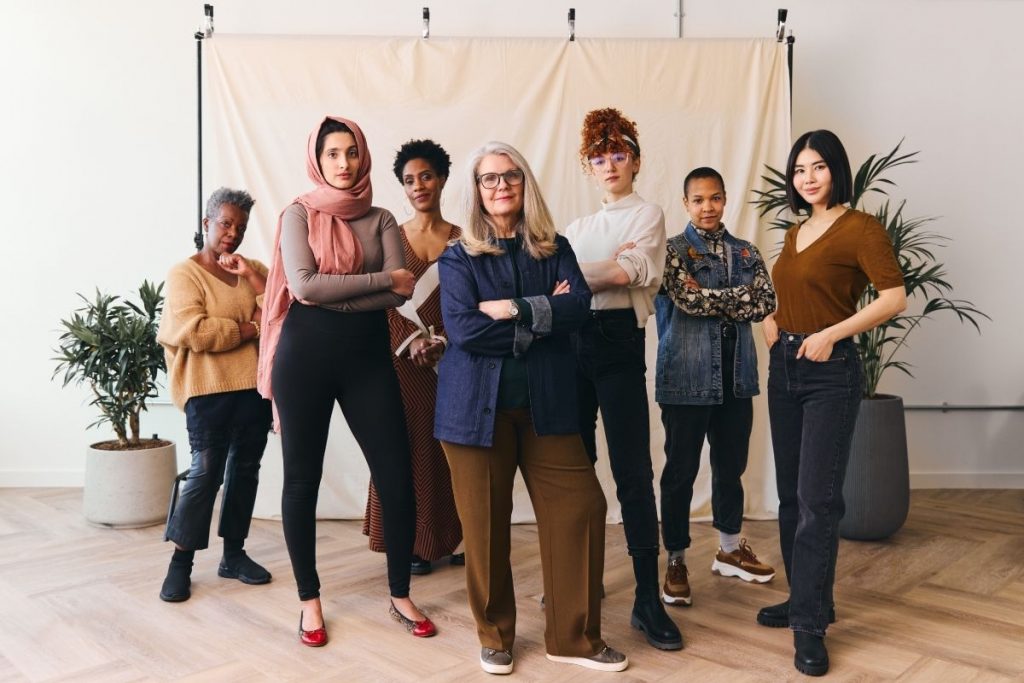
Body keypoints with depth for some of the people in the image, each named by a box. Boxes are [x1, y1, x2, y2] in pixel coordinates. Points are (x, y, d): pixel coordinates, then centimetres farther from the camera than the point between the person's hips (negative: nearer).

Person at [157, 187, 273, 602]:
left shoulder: (253, 269, 16)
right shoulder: (184, 274, 0)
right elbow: (196, 333, -15)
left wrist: (252, 277, -7)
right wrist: (250, 329, -8)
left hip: (255, 386, 5)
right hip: (209, 390, -5)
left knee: (245, 469, 9)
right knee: (207, 471, -7)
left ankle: (234, 554, 19)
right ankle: (181, 562, 5)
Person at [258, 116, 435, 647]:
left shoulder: (381, 219, 8)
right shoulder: (299, 213, 2)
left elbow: (400, 293, -6)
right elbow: (304, 284, -13)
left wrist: (333, 298, -14)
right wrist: (384, 278, -10)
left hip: (368, 354, 2)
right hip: (305, 355, -1)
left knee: (396, 477, -1)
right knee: (302, 478, 7)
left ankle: (400, 596, 19)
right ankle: (309, 600, 25)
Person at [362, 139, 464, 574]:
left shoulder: (462, 241, 7)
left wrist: (443, 342, -10)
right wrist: (411, 341, -13)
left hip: (453, 359, 1)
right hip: (403, 359, 0)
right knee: (409, 448, 0)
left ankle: (454, 537, 14)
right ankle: (415, 543, 10)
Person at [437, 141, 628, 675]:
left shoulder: (555, 249, 10)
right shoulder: (458, 257, 2)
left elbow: (578, 308, -7)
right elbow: (463, 330, -14)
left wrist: (515, 309, -16)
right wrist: (544, 317, -10)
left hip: (546, 403, 3)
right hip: (478, 405, -2)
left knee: (580, 507, -1)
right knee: (485, 524, 5)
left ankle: (574, 637, 16)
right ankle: (494, 635, 26)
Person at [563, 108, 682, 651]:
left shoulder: (647, 214, 6)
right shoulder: (578, 227, 20)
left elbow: (632, 271, -12)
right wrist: (610, 270, -11)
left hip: (618, 341, -5)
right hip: (572, 342, 5)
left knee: (632, 472, -5)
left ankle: (648, 600, 1)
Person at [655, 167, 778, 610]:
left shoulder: (746, 253, 12)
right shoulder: (674, 250, -1)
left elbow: (765, 304, -3)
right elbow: (688, 298, -17)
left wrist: (712, 301, -10)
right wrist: (740, 296, -8)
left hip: (736, 374, 5)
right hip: (687, 375, -4)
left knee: (731, 465, 15)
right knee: (681, 469, 2)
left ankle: (730, 549, 32)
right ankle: (676, 561, 16)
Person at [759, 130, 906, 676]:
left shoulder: (859, 228, -8)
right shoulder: (795, 233, 14)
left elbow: (894, 297, -16)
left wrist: (831, 333, -20)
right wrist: (771, 321, 9)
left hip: (830, 372, -8)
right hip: (784, 367, 8)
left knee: (816, 497, -6)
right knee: (791, 493, 13)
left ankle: (809, 625, 4)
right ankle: (806, 599, 28)